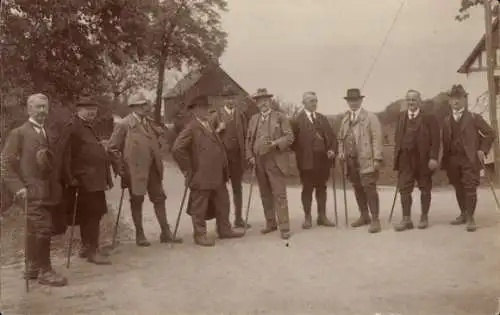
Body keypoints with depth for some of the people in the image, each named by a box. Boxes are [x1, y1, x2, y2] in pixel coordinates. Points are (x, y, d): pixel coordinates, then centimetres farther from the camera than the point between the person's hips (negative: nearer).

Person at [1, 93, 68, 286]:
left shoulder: (47, 134, 17)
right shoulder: (19, 133, -3)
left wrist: (58, 186, 7)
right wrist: (18, 186, -16)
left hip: (48, 192, 6)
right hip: (33, 191, -6)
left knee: (35, 231, 14)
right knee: (44, 229, -12)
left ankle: (32, 268, 24)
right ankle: (44, 271, -3)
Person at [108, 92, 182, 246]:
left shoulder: (150, 123, 11)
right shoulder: (124, 124, -8)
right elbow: (112, 147, -8)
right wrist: (120, 166, -10)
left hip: (153, 169, 6)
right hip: (135, 170, -6)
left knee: (159, 199, 7)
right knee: (137, 202, 6)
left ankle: (165, 233, 15)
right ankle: (139, 235, 17)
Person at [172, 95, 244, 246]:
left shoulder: (209, 125, 15)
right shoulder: (191, 128, -12)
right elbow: (177, 149, -21)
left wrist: (224, 169, 16)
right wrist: (188, 169, -14)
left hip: (217, 175, 9)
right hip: (201, 176, -9)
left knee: (223, 202, 17)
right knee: (199, 207, 3)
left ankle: (224, 230, 31)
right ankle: (200, 235, 16)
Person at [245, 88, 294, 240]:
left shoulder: (280, 117, 1)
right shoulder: (253, 119, 14)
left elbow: (289, 137, -5)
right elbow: (248, 139, 16)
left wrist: (275, 143, -20)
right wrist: (250, 156, 3)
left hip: (275, 161, -5)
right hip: (259, 162, 5)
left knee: (279, 194, -8)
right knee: (265, 195, 11)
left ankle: (284, 227, -6)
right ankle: (270, 223, 21)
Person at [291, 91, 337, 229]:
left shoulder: (322, 118, 14)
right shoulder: (297, 120, -4)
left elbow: (332, 136, 12)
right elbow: (293, 140, -8)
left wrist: (332, 150, -2)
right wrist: (300, 154, -13)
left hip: (323, 159, 5)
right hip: (307, 160, -5)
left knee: (322, 188, 10)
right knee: (307, 189, 3)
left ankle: (322, 216, 18)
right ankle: (307, 218, 12)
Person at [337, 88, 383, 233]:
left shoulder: (370, 117, -2)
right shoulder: (345, 119, 16)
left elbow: (377, 138, -8)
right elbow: (341, 138, 22)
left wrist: (377, 158, -15)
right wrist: (341, 153, 5)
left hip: (366, 160, -6)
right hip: (350, 161, 6)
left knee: (369, 188, -8)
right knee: (358, 189, 11)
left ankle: (375, 219, -1)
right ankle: (364, 216, 23)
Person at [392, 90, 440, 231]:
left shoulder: (429, 117, -2)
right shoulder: (401, 116, 10)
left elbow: (435, 139, -7)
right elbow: (397, 137, 10)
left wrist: (433, 158, -16)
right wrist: (397, 156, 4)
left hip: (423, 159, -3)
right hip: (405, 159, 3)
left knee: (425, 189, 9)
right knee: (404, 189, -2)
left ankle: (424, 218, 21)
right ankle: (406, 219, 4)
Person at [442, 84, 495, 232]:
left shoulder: (474, 117, 2)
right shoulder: (447, 121, 12)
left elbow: (490, 133, 2)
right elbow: (445, 142, 11)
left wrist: (483, 150, -7)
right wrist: (444, 161, 4)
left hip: (470, 159, -4)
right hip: (453, 160, 4)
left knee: (470, 188, -7)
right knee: (458, 189, 10)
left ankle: (470, 218, -3)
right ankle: (463, 214, 22)